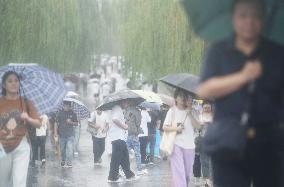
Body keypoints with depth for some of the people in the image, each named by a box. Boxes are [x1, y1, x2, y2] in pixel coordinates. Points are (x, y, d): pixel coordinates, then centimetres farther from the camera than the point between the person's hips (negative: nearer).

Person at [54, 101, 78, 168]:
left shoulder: (72, 113, 2)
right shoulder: (60, 113, 2)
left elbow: (76, 123, 7)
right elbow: (57, 123, 4)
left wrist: (71, 122, -12)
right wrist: (55, 132, -3)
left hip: (70, 135, -1)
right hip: (62, 134, 1)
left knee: (69, 149, -12)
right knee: (62, 150, 10)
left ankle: (69, 163, -11)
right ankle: (63, 162, 26)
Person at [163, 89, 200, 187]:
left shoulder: (190, 111, 7)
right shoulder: (172, 110, 1)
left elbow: (196, 125, -5)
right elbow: (165, 127, 0)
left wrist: (189, 112, -9)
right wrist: (175, 128, -16)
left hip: (189, 145, 3)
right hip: (176, 144, -3)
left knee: (188, 172, 9)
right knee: (178, 171, -12)